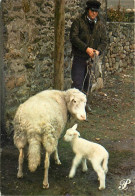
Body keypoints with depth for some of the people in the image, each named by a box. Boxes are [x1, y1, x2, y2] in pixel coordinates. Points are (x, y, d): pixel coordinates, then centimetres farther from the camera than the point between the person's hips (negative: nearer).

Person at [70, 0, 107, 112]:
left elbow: (104, 41, 8)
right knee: (77, 83, -9)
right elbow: (73, 37, -11)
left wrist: (98, 51, -12)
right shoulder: (79, 22, -2)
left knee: (88, 83, 12)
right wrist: (86, 48, -20)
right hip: (80, 58, -4)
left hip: (93, 58, 4)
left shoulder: (101, 25, 11)